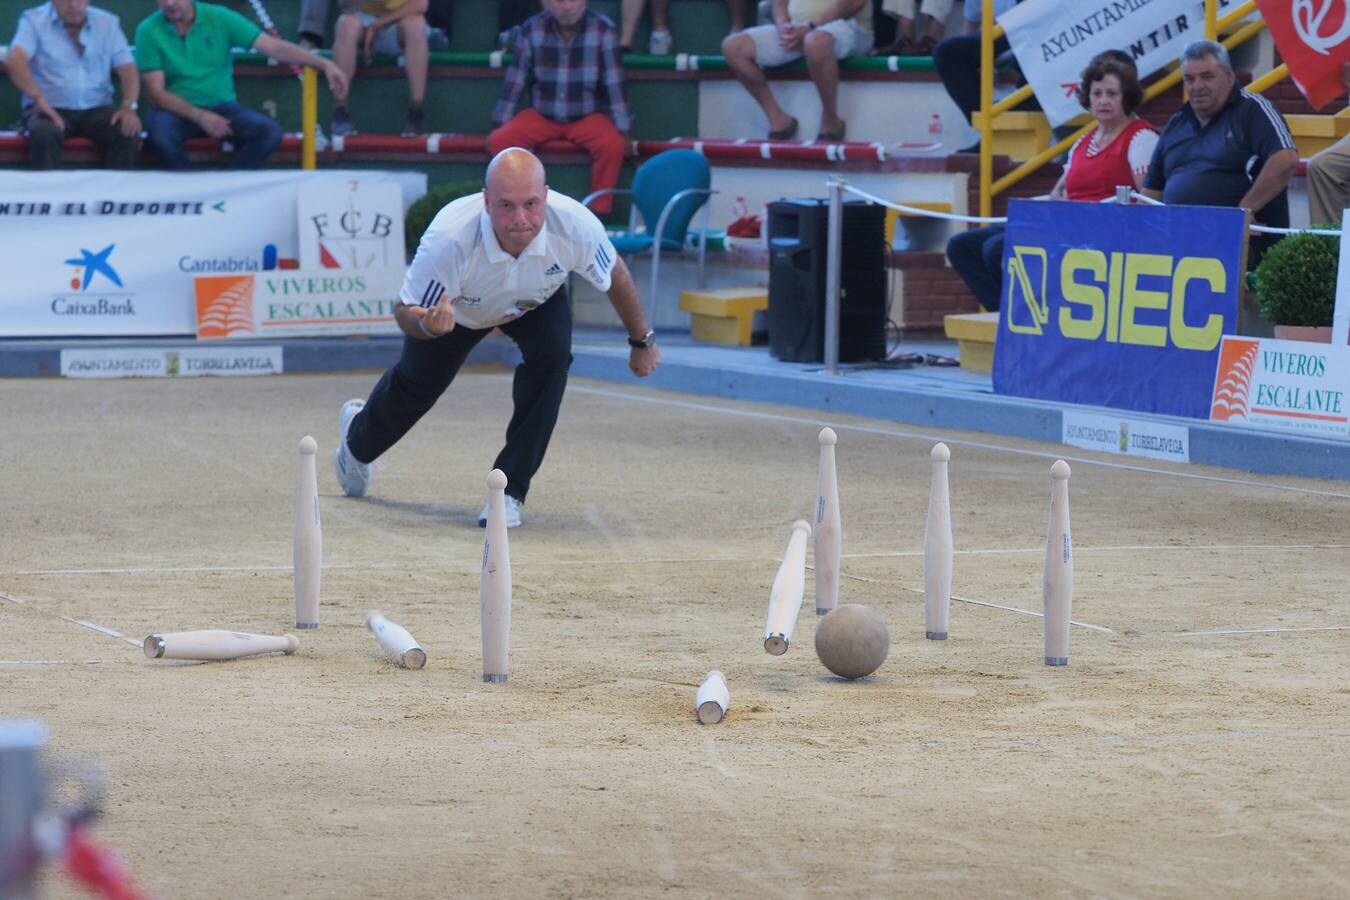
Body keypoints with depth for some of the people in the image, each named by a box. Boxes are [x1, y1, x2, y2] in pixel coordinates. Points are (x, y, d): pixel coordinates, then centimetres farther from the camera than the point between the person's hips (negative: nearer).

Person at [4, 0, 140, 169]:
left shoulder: (107, 22, 8)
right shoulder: (34, 21, -1)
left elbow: (127, 68, 2)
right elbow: (14, 61, -17)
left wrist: (129, 106, -18)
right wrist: (39, 99, -32)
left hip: (96, 109, 2)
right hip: (52, 108, -2)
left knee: (129, 134, -27)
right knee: (45, 134, -36)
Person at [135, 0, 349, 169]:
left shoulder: (220, 18, -4)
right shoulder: (149, 31, -8)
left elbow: (273, 46, -6)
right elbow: (156, 92, -10)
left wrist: (324, 64, -17)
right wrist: (199, 116, -24)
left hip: (221, 106, 2)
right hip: (178, 110, -2)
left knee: (270, 132, -24)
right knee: (160, 132, -36)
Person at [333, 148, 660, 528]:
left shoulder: (576, 226, -41)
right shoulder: (449, 238, -47)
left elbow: (616, 276, -18)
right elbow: (405, 311, -32)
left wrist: (642, 342, -3)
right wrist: (427, 325, -57)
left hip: (536, 302, 1)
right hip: (454, 308, -1)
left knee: (551, 355, -29)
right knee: (417, 385, 21)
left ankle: (510, 490, -14)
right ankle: (358, 437, 59)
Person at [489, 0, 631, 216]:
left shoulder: (603, 30, -9)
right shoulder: (531, 29, -4)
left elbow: (613, 84, -7)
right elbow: (515, 81, 1)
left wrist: (621, 129, -9)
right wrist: (499, 125, 1)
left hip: (587, 117, -2)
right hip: (541, 116, 2)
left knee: (612, 144, -31)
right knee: (499, 141, -22)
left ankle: (598, 213, -18)